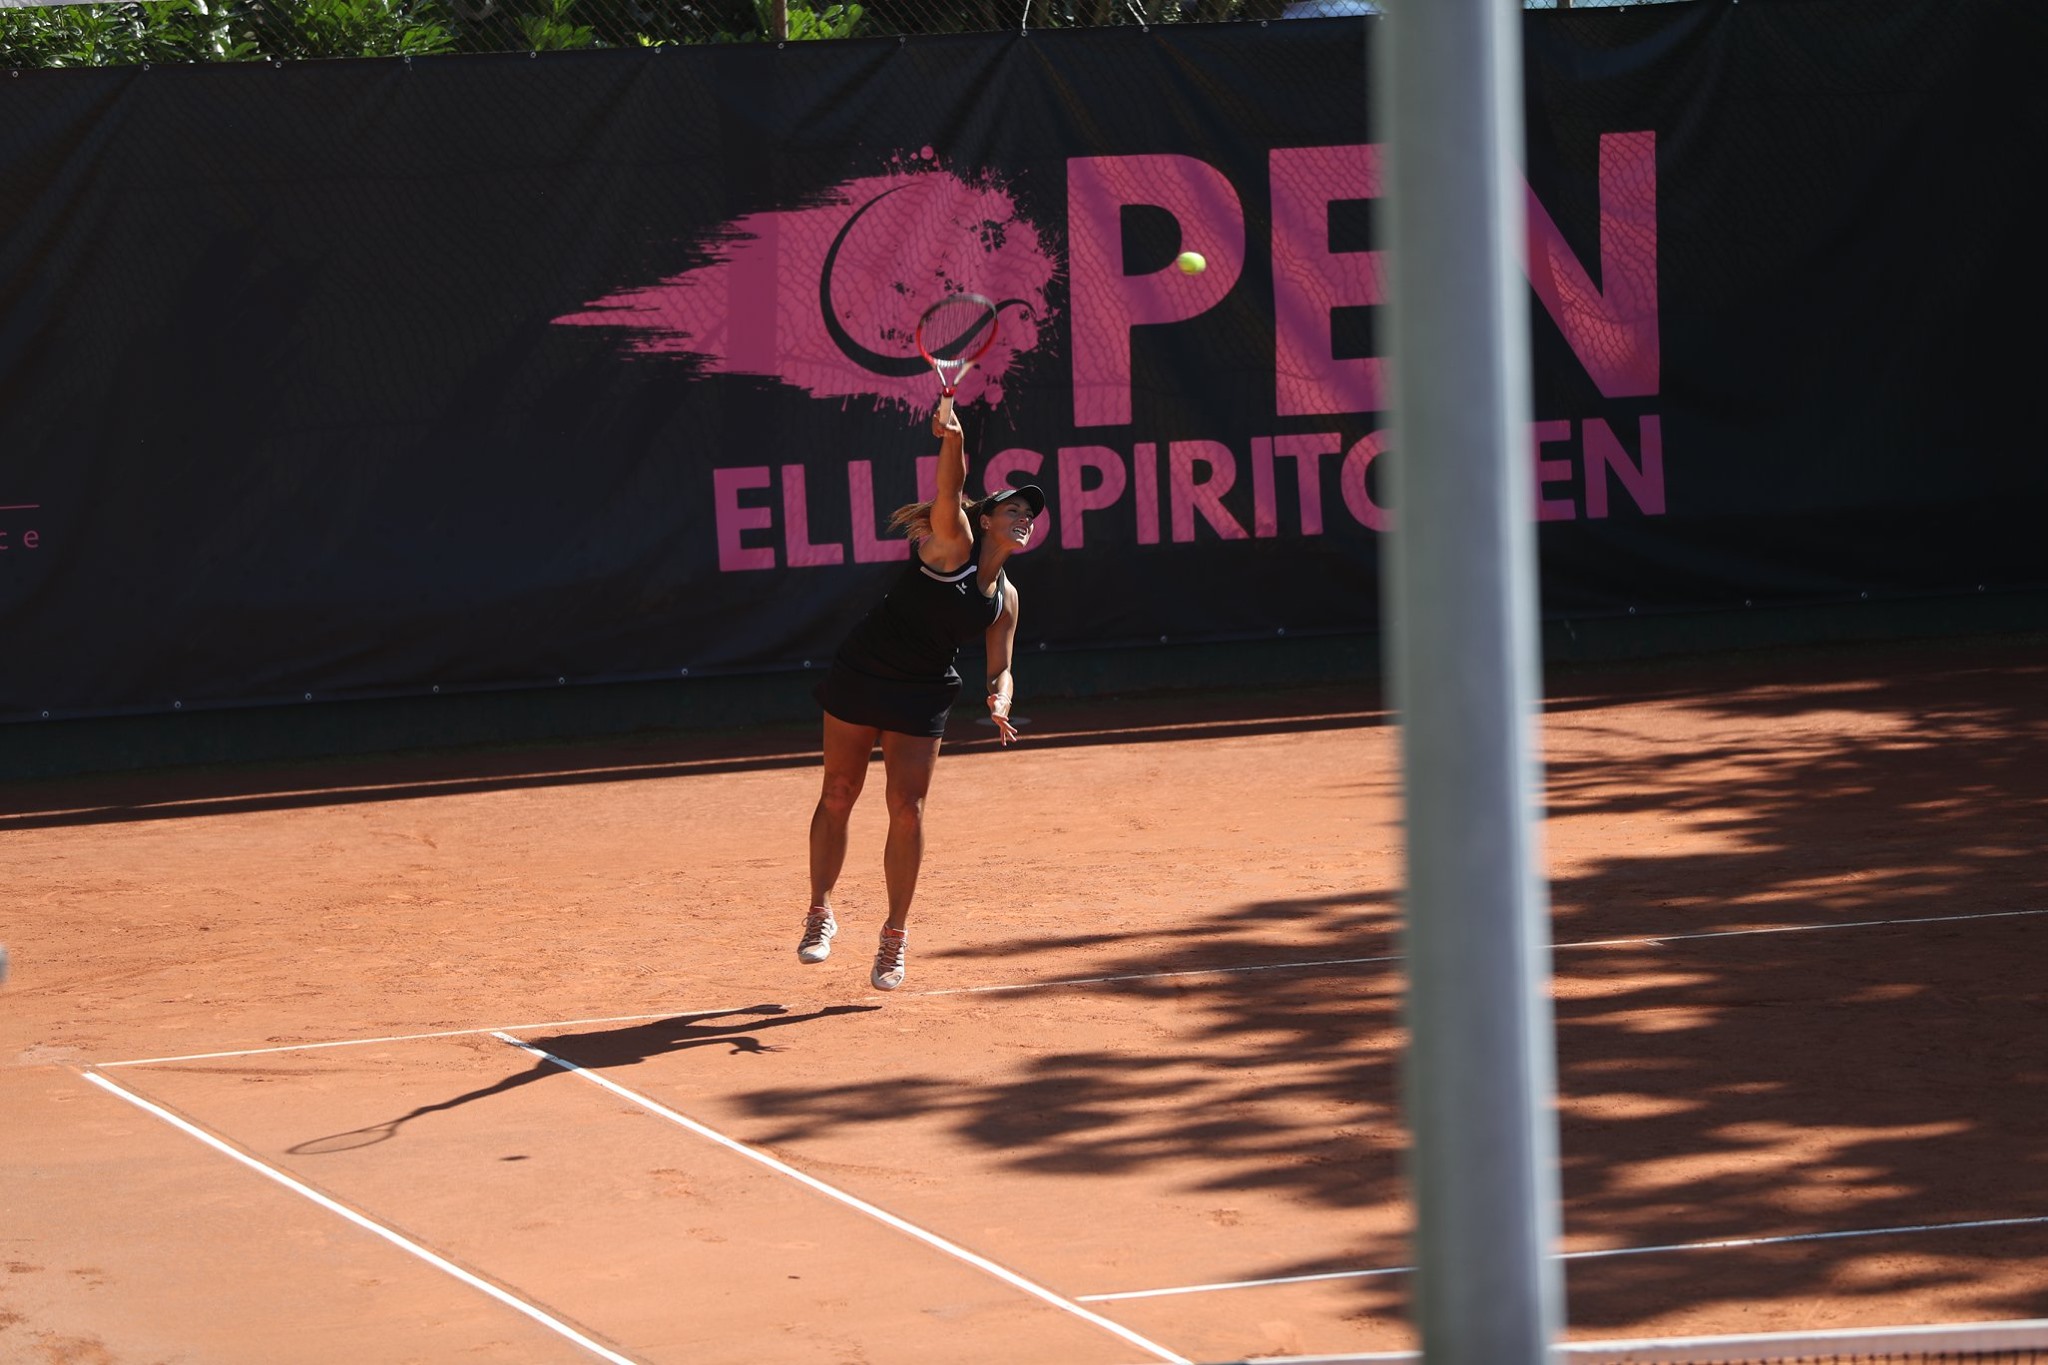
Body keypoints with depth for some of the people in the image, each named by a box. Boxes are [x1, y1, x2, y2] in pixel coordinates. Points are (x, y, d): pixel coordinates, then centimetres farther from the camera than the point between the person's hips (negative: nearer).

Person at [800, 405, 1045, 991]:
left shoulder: (1005, 597, 4)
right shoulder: (953, 543, -11)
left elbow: (1001, 667, 9)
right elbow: (949, 492, -29)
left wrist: (999, 700, -13)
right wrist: (953, 440, -47)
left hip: (923, 696, 4)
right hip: (861, 674, -4)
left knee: (907, 810, -5)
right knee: (838, 795, 4)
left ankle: (895, 935, 6)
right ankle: (820, 914, 20)